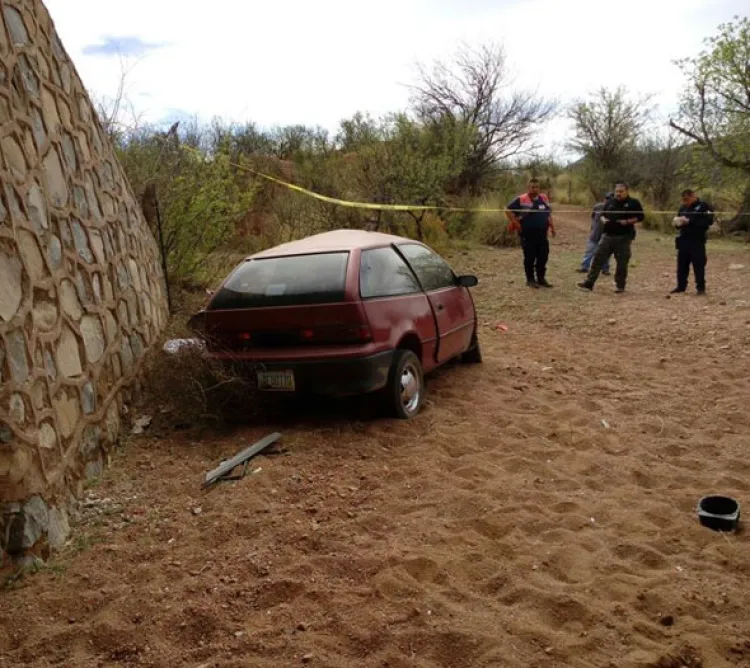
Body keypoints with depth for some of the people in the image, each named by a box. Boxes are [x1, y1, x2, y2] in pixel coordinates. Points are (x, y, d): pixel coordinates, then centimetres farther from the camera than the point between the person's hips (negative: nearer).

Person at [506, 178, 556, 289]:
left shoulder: (544, 198, 11)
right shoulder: (521, 200, -9)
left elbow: (549, 213, 23)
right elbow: (509, 210, -8)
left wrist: (552, 227, 18)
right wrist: (516, 224, -13)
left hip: (542, 235, 6)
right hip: (527, 235, -6)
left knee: (543, 257, 8)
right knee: (530, 258, 1)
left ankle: (541, 278, 20)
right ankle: (530, 279, 12)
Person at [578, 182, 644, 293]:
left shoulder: (633, 203, 0)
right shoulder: (610, 202, 13)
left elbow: (640, 217, -2)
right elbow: (602, 214, 22)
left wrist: (628, 221, -16)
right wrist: (604, 219, -1)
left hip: (624, 237, -4)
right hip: (607, 235, 4)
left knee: (622, 262, 2)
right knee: (598, 259, -3)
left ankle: (620, 285, 15)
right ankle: (589, 283, -2)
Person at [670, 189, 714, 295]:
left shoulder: (704, 207, -5)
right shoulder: (683, 208, 15)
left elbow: (707, 222, -17)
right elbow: (679, 221, 23)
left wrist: (689, 221, -22)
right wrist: (677, 222, -2)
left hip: (697, 241, -6)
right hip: (683, 240, 6)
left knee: (698, 265, -4)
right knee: (682, 265, 8)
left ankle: (701, 287, 3)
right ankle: (681, 286, 17)